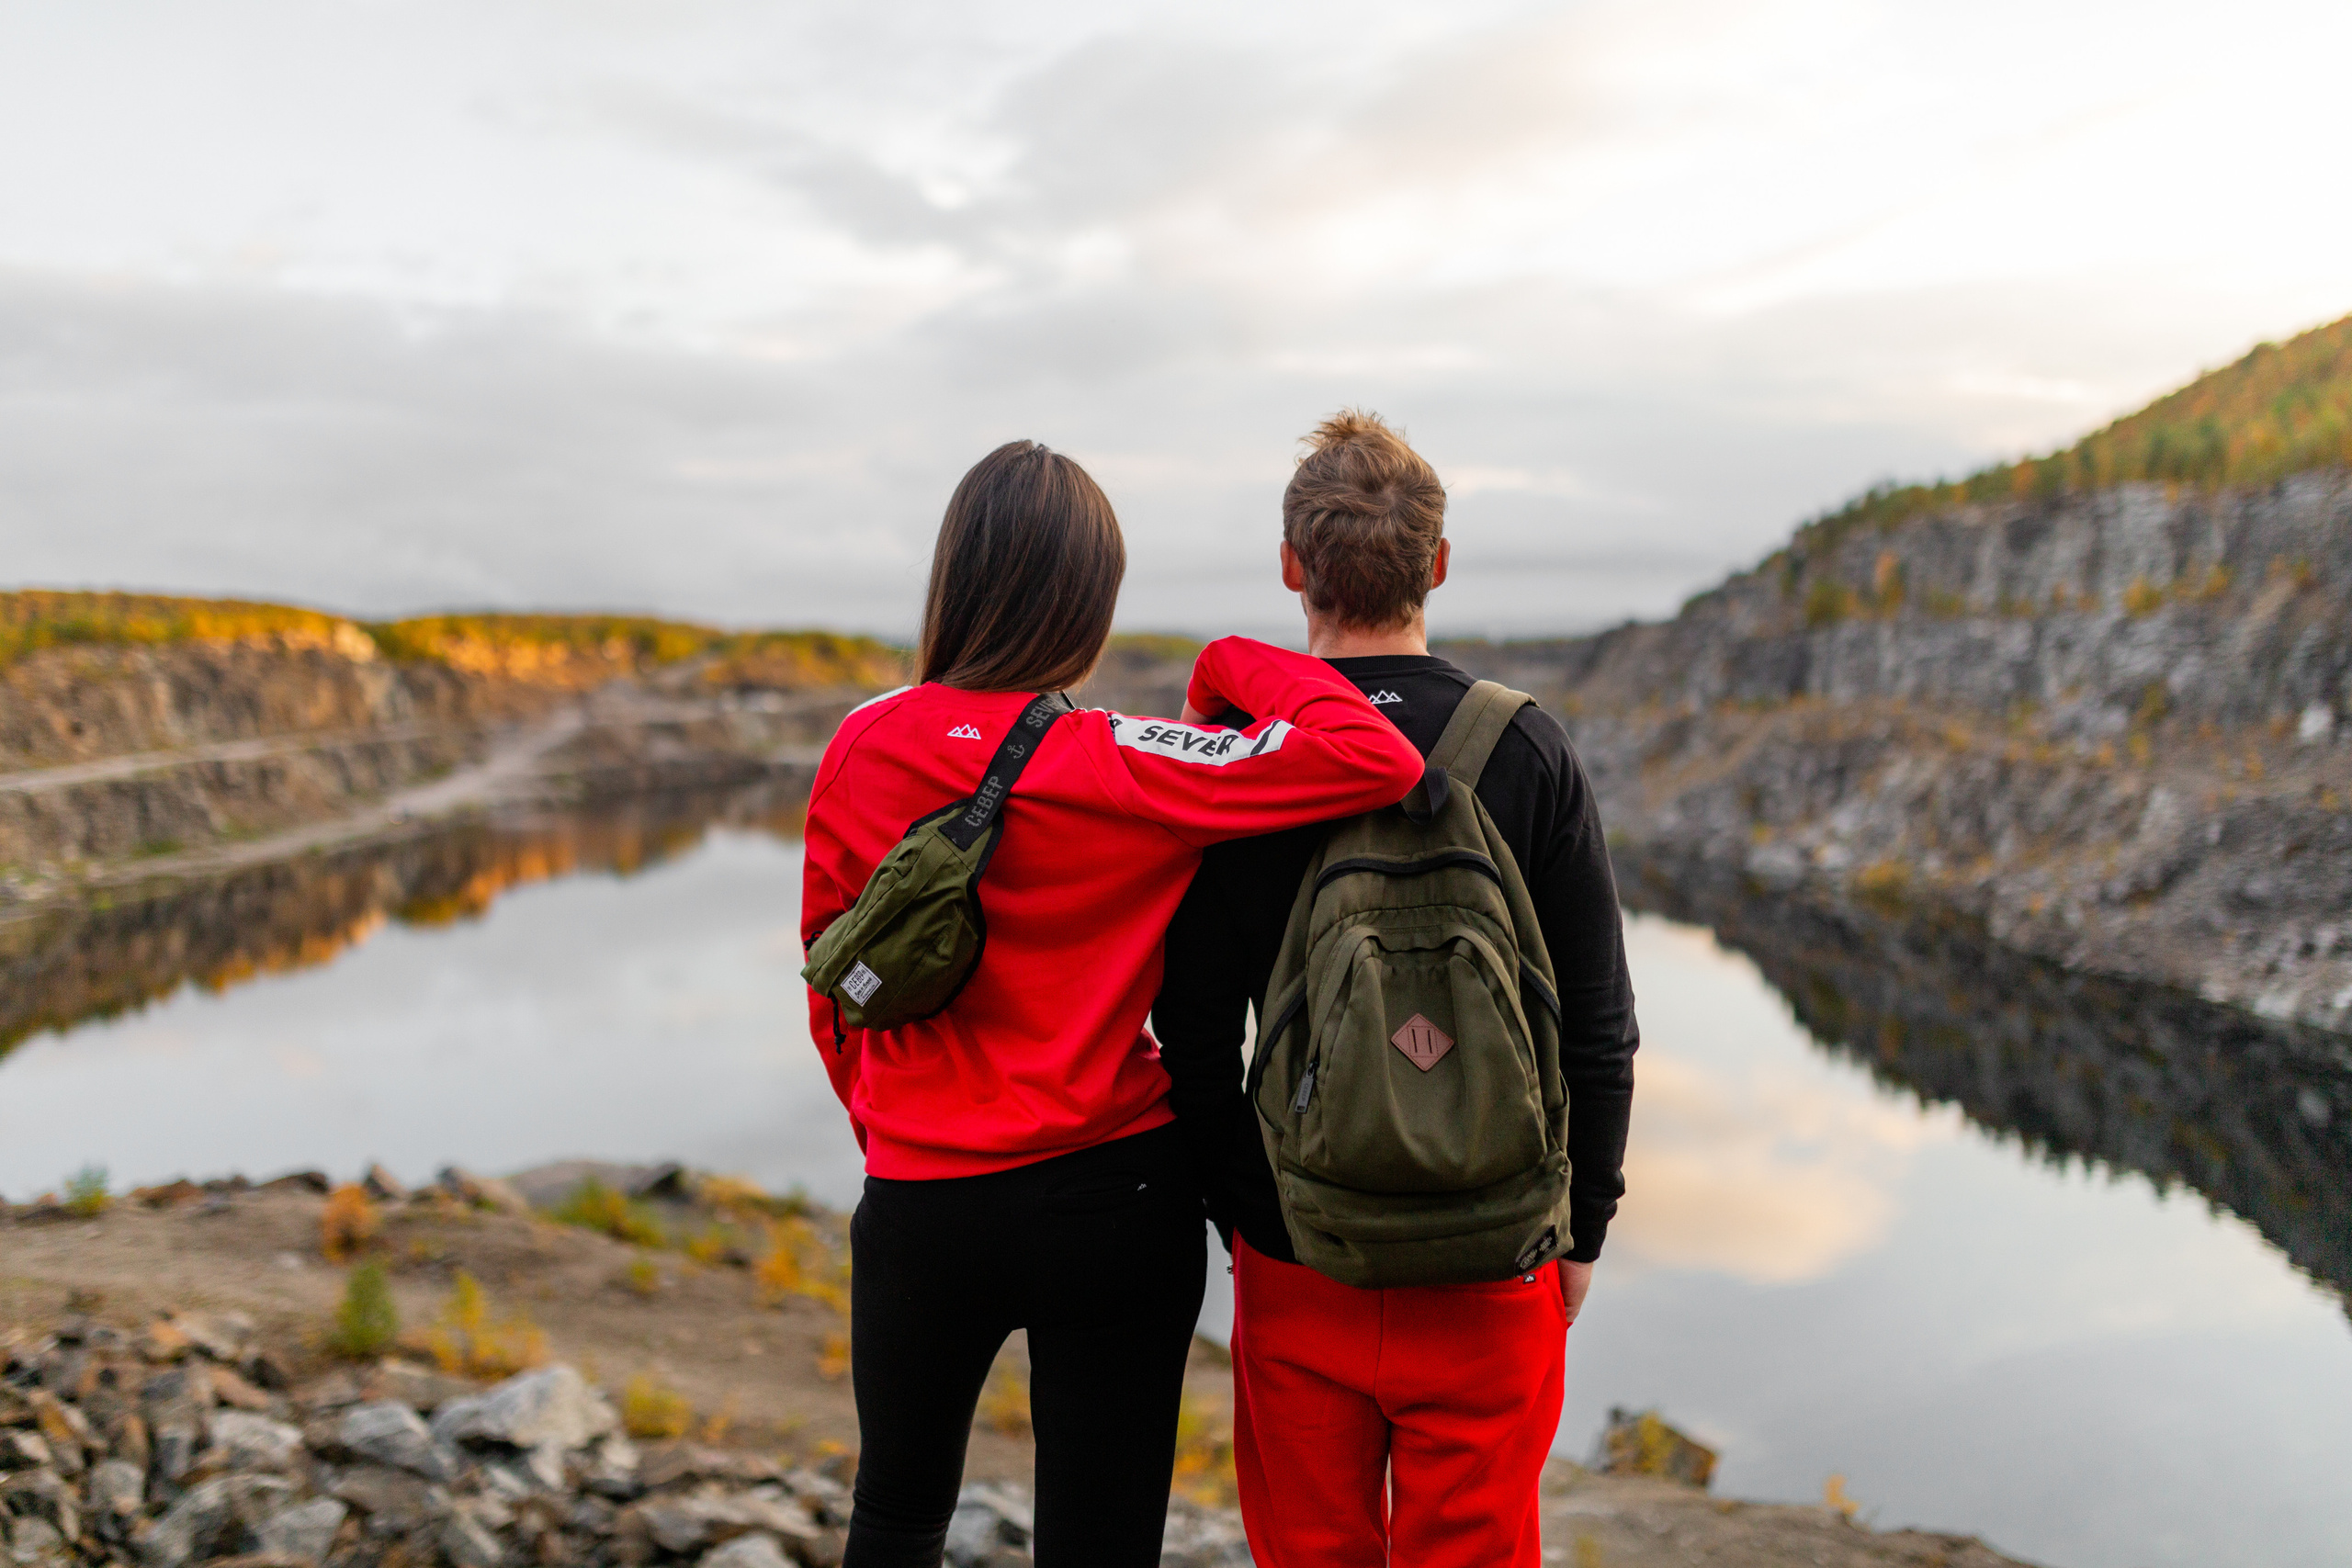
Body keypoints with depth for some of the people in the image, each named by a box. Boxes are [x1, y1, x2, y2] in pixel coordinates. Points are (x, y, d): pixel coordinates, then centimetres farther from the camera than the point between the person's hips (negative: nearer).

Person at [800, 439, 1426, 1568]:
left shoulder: (863, 748, -5)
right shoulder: (1107, 769, -17)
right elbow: (1378, 762, -22)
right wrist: (1232, 663, -7)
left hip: (918, 1205, 4)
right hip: (1112, 1199, -3)